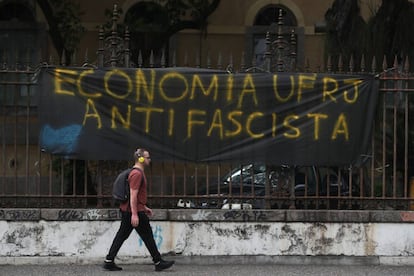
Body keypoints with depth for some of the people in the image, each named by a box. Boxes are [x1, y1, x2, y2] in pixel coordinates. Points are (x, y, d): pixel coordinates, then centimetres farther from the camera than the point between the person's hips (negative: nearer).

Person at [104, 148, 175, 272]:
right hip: (135, 211, -10)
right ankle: (158, 262, 6)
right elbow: (133, 195, -22)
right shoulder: (137, 174, -16)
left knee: (121, 236, 8)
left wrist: (144, 207, 28)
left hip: (126, 210, 10)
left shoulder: (138, 172, 17)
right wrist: (134, 214, -25)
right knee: (148, 236, -2)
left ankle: (109, 261, 7)